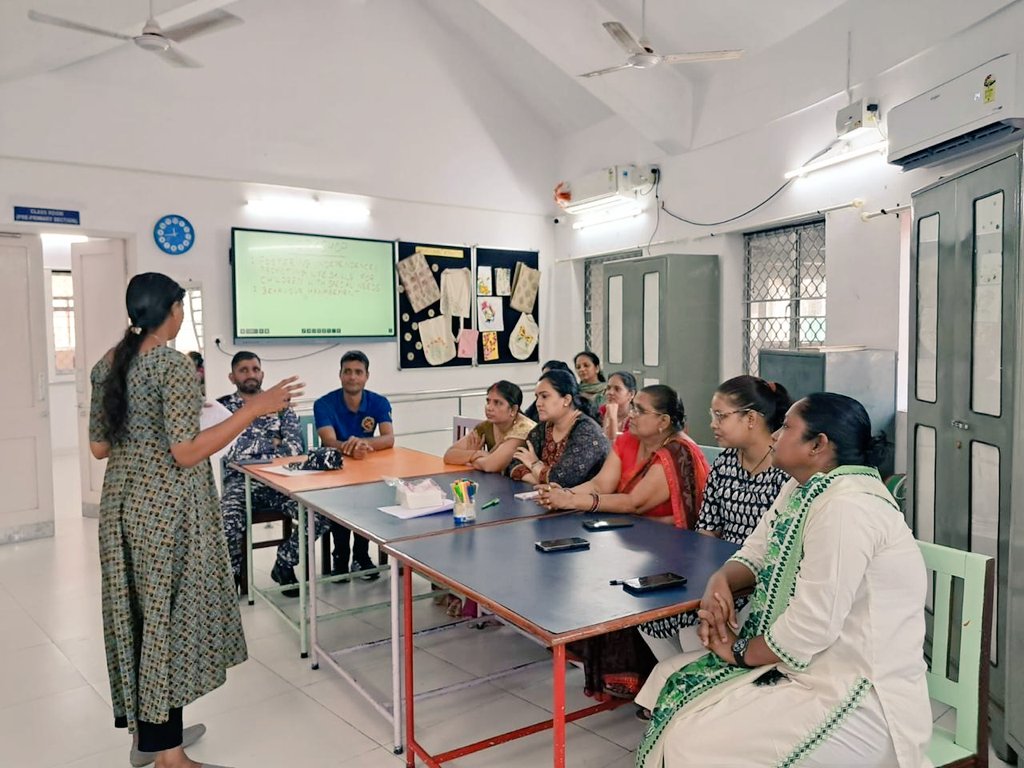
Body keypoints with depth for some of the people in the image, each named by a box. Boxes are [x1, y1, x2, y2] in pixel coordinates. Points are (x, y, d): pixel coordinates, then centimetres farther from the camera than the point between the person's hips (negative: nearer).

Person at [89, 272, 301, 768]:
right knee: (167, 618, 1)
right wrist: (252, 410, -22)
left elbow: (99, 447, 11)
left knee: (135, 614, 16)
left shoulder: (107, 365, 7)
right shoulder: (174, 364, -17)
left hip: (123, 503, 8)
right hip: (167, 509, -8)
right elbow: (186, 454, -21)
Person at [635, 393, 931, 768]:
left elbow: (810, 629, -28)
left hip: (859, 698, -10)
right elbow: (754, 553, 13)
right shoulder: (801, 487, 7)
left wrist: (740, 652, -11)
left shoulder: (846, 507, -26)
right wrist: (720, 580, -10)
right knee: (670, 681, 7)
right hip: (805, 664, 10)